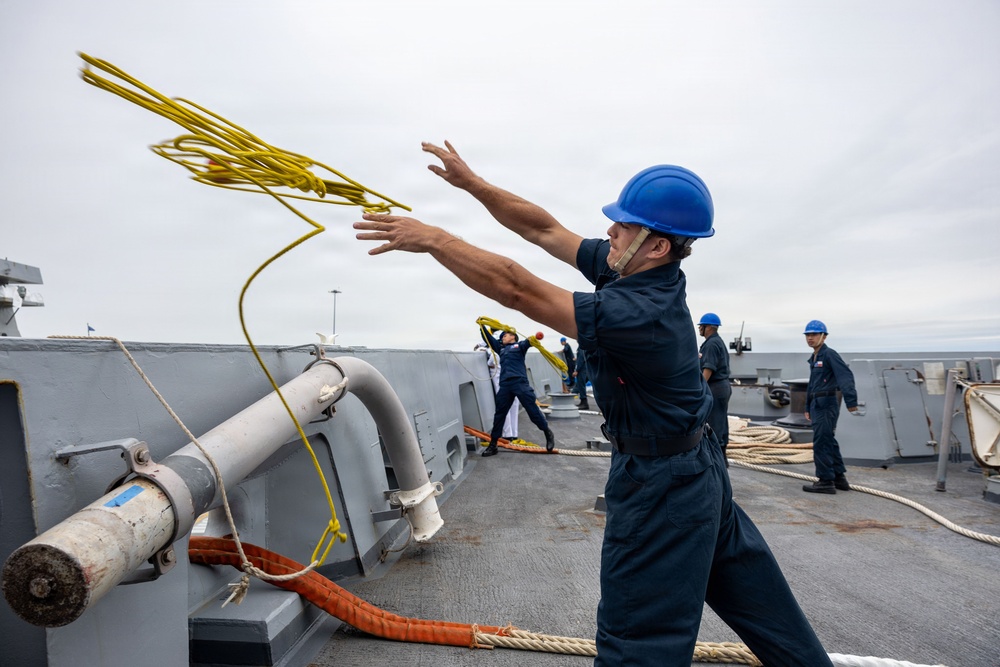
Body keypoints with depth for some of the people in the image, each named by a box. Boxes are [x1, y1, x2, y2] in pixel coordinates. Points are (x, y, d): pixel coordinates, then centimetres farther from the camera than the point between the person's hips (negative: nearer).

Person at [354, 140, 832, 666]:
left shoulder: (639, 313, -32)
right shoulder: (626, 270, -5)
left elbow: (517, 289, -34)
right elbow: (543, 229, -3)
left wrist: (430, 238, -28)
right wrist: (471, 183, -5)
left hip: (658, 488, -9)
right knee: (753, 595, 26)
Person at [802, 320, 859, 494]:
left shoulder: (829, 354, -11)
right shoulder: (813, 358, 18)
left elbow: (846, 376, -23)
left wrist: (851, 400, -33)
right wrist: (808, 407, 25)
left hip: (827, 404, -10)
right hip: (817, 405, 10)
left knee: (821, 443, -7)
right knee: (829, 442, 15)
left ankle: (826, 481, 0)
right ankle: (839, 477, 25)